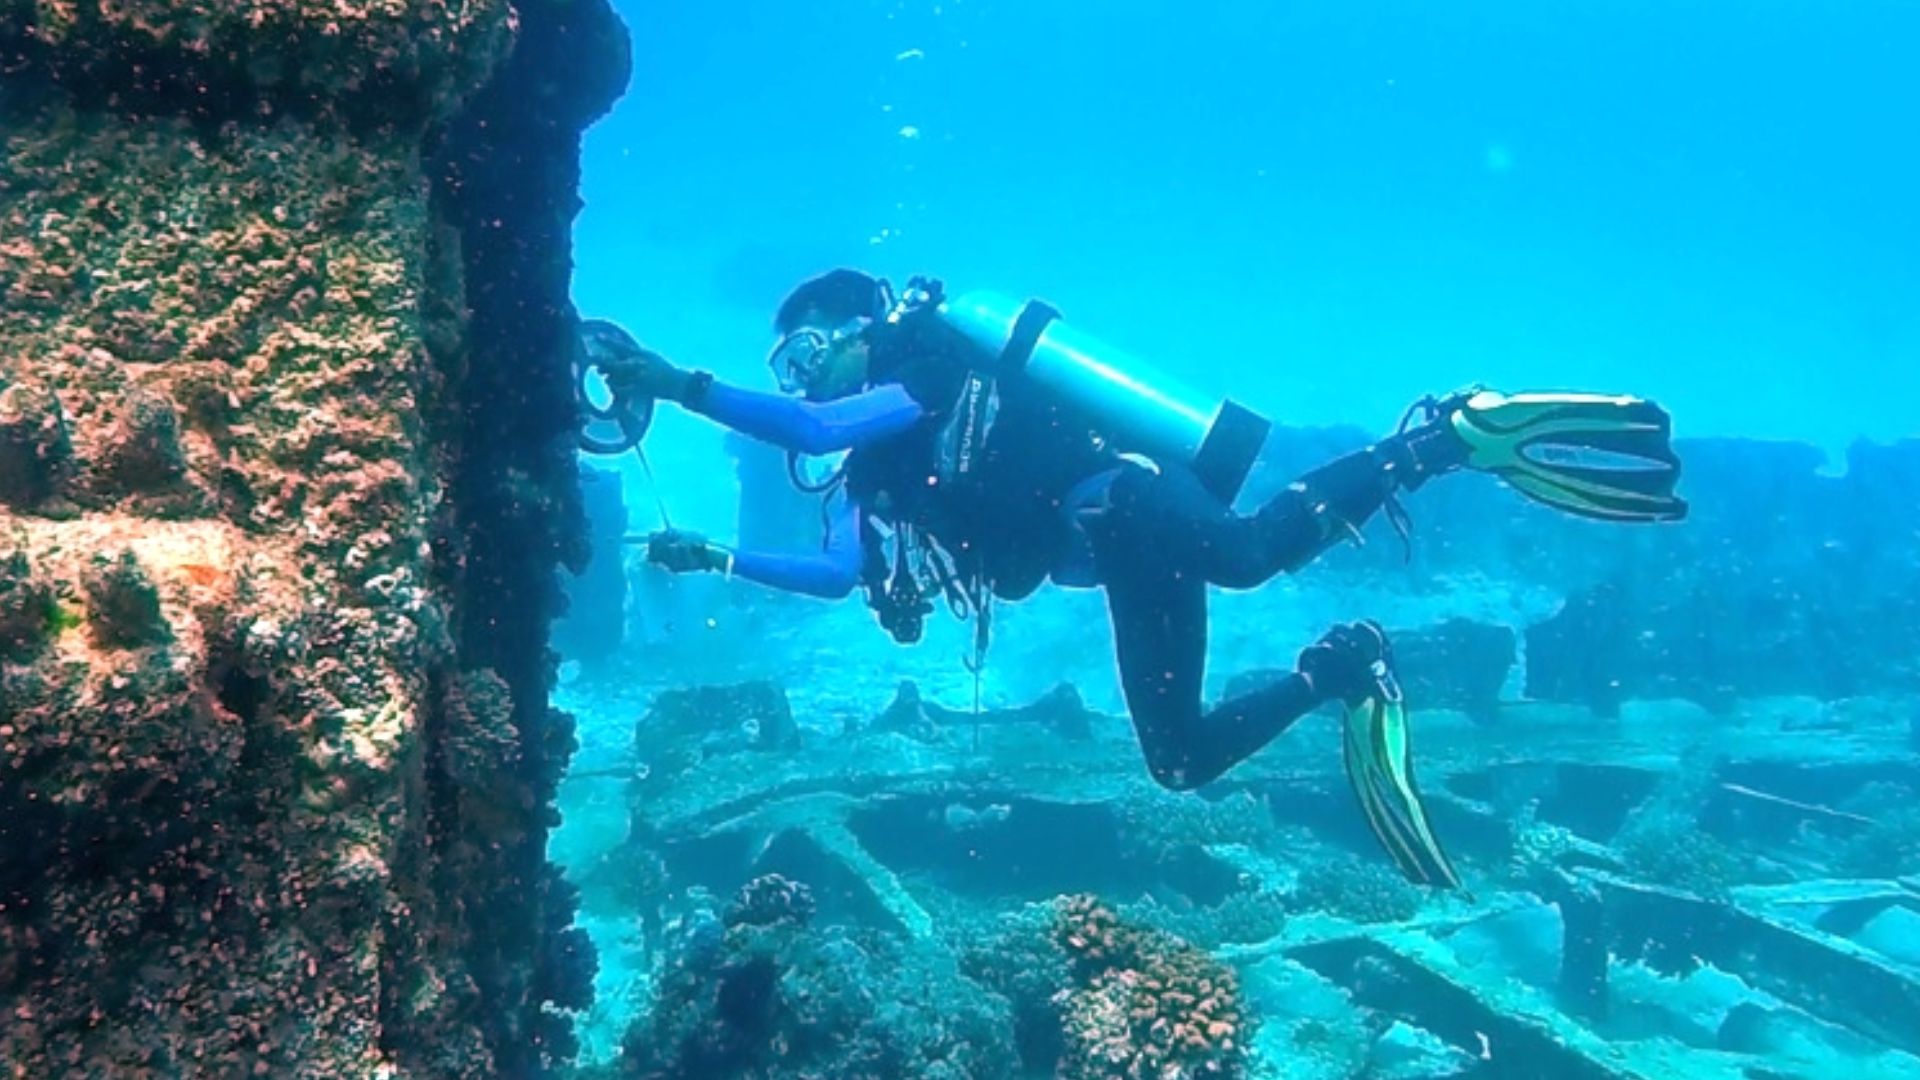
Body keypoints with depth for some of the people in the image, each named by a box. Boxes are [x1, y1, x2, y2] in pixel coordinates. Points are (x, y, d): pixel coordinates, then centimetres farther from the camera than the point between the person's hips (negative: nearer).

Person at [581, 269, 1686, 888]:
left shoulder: (928, 369, 3)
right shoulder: (875, 465, 30)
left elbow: (808, 431, -15)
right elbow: (843, 572, 30)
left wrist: (679, 383, -14)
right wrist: (716, 558, 28)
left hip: (1130, 507, -9)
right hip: (1124, 551, 9)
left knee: (1255, 549, -39)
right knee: (1183, 759, 2)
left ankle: (1454, 433, -25)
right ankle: (1342, 674, 12)